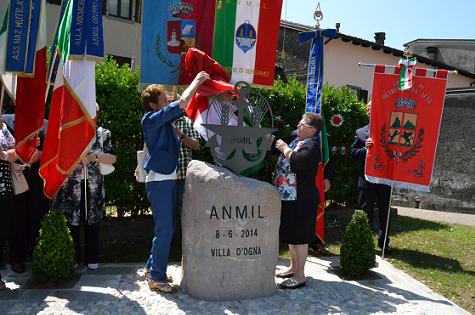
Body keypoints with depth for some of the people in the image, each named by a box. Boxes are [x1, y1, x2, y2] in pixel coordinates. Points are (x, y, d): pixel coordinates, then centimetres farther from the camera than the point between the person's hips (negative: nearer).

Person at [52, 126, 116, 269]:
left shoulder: (103, 134, 6)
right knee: (71, 222, 3)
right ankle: (72, 258, 18)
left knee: (92, 222, 6)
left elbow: (112, 159, 1)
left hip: (94, 187, 0)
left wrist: (94, 156, -14)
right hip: (71, 186, 0)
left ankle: (92, 258, 19)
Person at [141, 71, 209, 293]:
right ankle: (157, 278, 4)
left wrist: (198, 84, 13)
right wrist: (197, 80, -10)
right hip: (158, 180, -9)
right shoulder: (151, 119, -14)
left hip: (168, 179, 9)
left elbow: (183, 106, 21)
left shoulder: (164, 119, 11)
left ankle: (153, 267, 28)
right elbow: (181, 104, -21)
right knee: (164, 228, -6)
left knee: (167, 227, 15)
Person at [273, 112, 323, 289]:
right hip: (288, 197, 10)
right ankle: (293, 267, 34)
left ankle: (299, 276, 7)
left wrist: (284, 148, -17)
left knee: (299, 238, -2)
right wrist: (280, 147, 13)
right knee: (290, 235, 19)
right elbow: (284, 162, 28)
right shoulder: (296, 141, 15)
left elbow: (297, 162, -33)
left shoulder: (311, 146, -14)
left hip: (301, 200, -10)